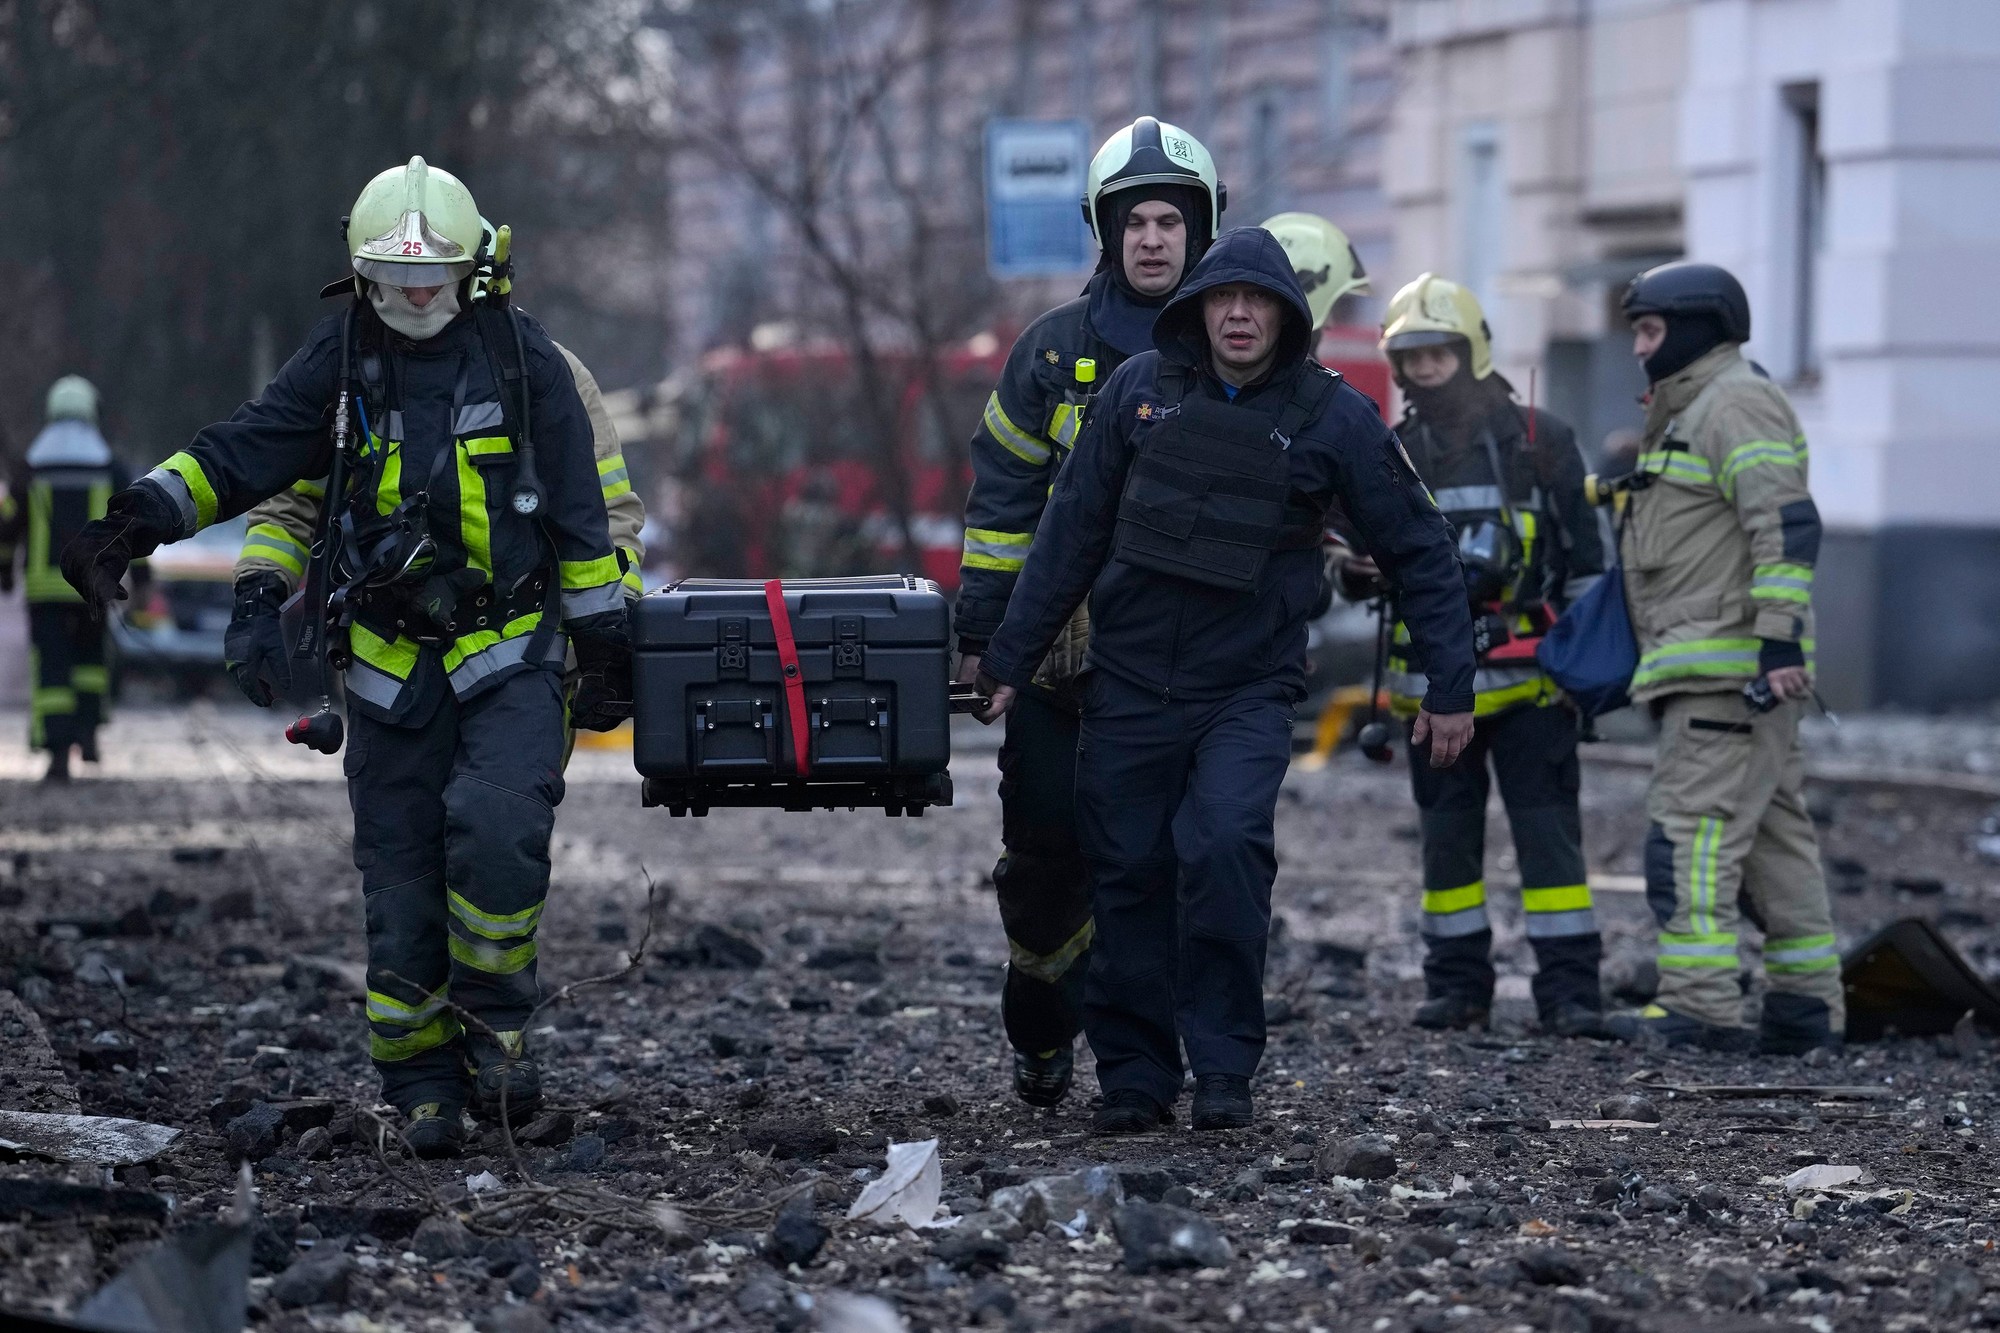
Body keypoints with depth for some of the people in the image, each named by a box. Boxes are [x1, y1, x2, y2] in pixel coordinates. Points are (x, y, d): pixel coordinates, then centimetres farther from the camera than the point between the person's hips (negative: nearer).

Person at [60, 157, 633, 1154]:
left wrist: (603, 640, 3)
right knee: (400, 876, 2)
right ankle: (420, 1083, 12)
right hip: (391, 664, 2)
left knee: (495, 833, -22)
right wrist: (143, 517, -17)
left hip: (510, 656, -2)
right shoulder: (341, 361, 3)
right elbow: (244, 453, -2)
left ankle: (493, 1022, -1)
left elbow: (578, 513, 3)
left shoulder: (523, 360, -1)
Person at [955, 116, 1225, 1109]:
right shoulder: (1054, 349, 6)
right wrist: (979, 632, 3)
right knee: (1046, 845, 0)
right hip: (1062, 644, 1)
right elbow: (1002, 496, 8)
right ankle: (1041, 1029, 20)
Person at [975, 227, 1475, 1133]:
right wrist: (1011, 659, 6)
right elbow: (1072, 532, 7)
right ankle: (1135, 1077, 19)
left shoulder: (1331, 415, -4)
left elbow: (1418, 552, 3)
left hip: (1248, 691, -3)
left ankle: (1224, 1071, -10)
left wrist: (1449, 687, 1)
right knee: (1129, 875, 5)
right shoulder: (1141, 389, 1)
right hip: (1129, 682, 3)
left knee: (1224, 848, -22)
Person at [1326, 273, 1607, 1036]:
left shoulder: (1541, 442, 1)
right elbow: (1360, 564, 13)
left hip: (1527, 682, -3)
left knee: (1549, 832, -5)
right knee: (1447, 838, 8)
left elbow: (1584, 559, 5)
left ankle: (1569, 990, -5)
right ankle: (1457, 986, 16)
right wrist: (1354, 570, -12)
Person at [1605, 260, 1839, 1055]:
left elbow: (1787, 524, -20)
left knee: (1694, 827, -13)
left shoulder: (1738, 403, -9)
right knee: (1772, 832, 10)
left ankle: (1699, 1006, -15)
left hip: (1730, 666, -11)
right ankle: (1807, 1003, 12)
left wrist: (1779, 638, -26)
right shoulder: (1689, 411, 24)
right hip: (1713, 668, 11)